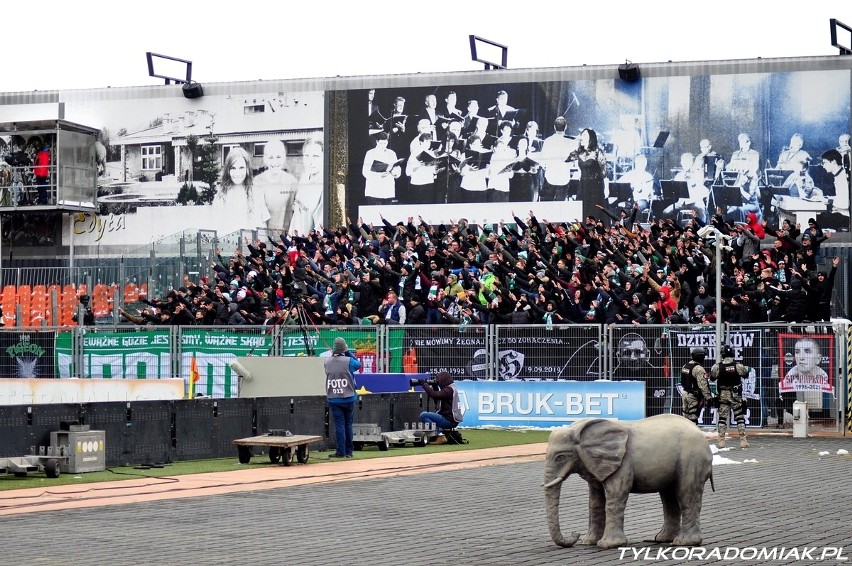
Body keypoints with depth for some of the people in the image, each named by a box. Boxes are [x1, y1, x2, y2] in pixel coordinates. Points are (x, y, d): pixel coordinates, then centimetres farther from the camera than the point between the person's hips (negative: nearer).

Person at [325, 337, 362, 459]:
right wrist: (348, 352, 12)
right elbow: (358, 364, 9)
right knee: (348, 425, 9)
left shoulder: (327, 362, -4)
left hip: (333, 399, 1)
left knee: (339, 425, 1)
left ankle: (341, 452, -4)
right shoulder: (348, 361, -10)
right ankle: (349, 451, 12)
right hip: (348, 398, -1)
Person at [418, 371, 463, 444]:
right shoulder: (451, 388, 17)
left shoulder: (449, 390, -14)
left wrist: (424, 384, -13)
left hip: (449, 421, -11)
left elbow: (435, 395, -25)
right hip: (453, 420, 11)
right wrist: (435, 387, 11)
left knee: (423, 415, -15)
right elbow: (438, 397, 22)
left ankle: (440, 436, -20)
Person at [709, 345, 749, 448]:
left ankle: (721, 441, 8)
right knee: (740, 417, 6)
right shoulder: (738, 366, -11)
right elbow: (746, 374, 7)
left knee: (722, 418, 9)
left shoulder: (718, 367, -10)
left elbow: (712, 378, 3)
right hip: (736, 395, -1)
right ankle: (743, 440, 2)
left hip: (723, 396, 1)